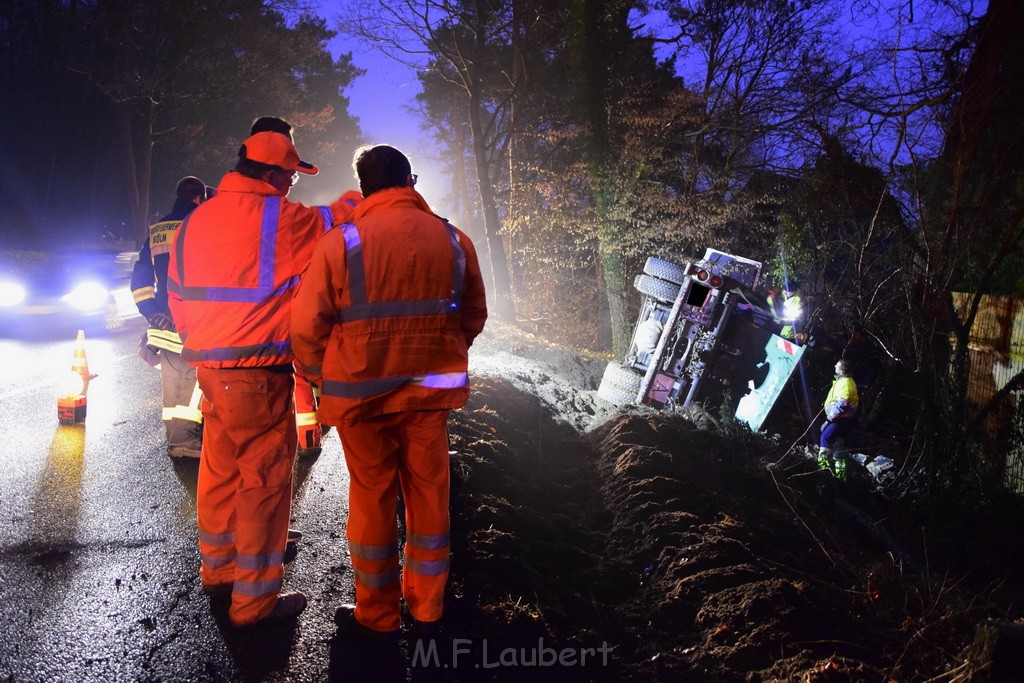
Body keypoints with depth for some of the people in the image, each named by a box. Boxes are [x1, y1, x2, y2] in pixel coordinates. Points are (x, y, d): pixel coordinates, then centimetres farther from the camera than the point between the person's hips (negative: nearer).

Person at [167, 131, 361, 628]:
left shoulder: (197, 220, 10)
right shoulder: (278, 218, -13)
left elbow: (178, 293, 15)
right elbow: (339, 215, -3)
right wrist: (357, 198, 18)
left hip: (210, 367, 8)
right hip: (258, 372, -8)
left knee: (220, 470, 20)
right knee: (265, 479, 1)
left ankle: (218, 568, 36)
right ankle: (255, 598, 10)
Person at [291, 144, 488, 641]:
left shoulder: (341, 242, -9)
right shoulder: (453, 240, 0)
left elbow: (307, 327, -8)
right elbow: (473, 317, 10)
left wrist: (326, 381, 9)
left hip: (360, 395, -2)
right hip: (430, 394, 3)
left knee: (372, 500, 10)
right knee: (429, 497, 14)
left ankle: (377, 617, 23)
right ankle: (427, 610, 27)